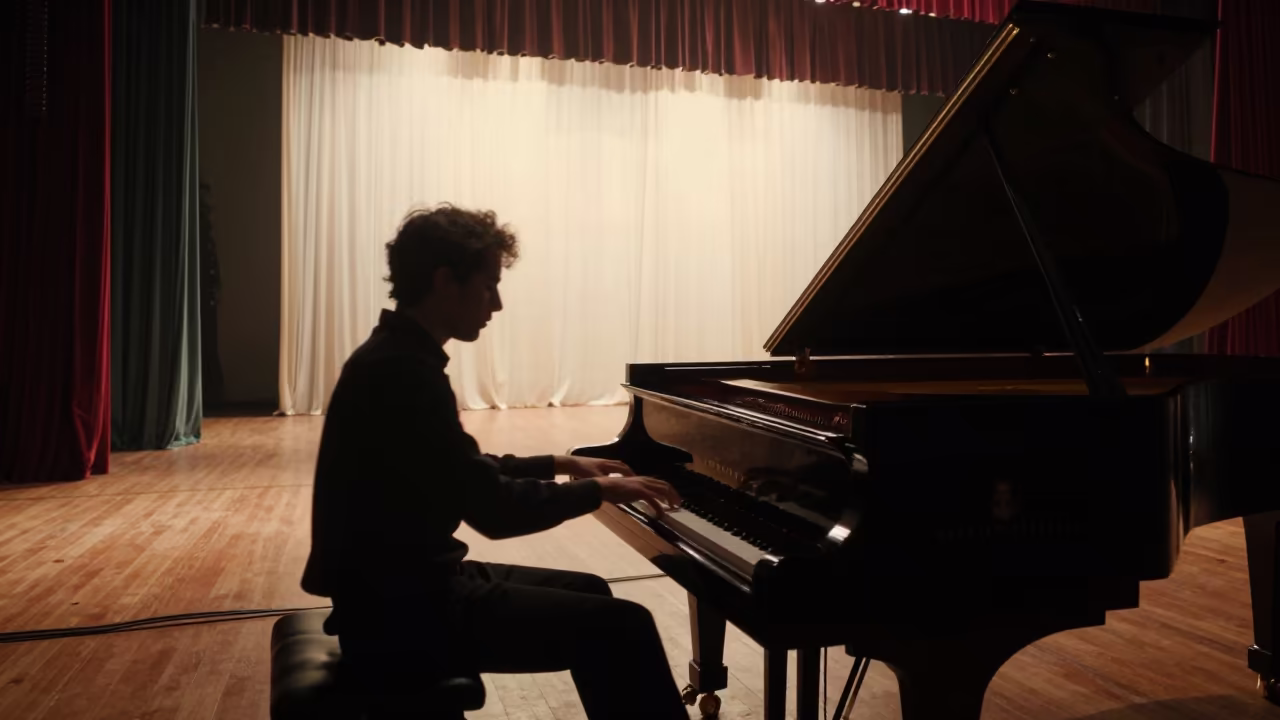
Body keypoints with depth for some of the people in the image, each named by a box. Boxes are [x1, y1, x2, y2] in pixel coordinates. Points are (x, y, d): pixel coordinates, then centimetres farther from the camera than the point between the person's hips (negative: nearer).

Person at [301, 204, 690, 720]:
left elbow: (469, 473, 21)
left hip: (402, 584, 10)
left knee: (588, 593, 18)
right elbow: (494, 510, -23)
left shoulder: (396, 357, 9)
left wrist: (559, 464, 20)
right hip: (404, 612, -10)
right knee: (623, 626, -14)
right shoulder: (404, 373, -23)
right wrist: (598, 490, -10)